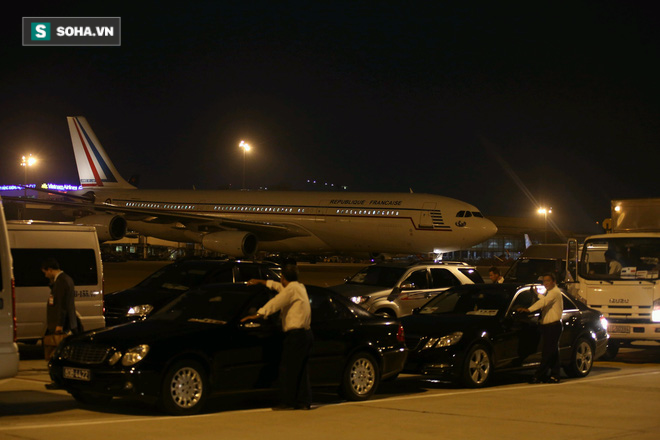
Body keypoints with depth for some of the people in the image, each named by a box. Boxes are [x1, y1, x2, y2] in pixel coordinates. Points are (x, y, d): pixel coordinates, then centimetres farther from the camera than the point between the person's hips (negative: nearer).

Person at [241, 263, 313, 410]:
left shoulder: (292, 289, -9)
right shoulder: (300, 287, 20)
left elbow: (275, 302, -19)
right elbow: (276, 286, 34)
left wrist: (258, 315, -23)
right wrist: (259, 281, 42)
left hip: (296, 335, -9)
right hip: (306, 334, 9)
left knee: (287, 370, -4)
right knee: (301, 370, 11)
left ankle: (288, 402, -4)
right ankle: (304, 401, 10)